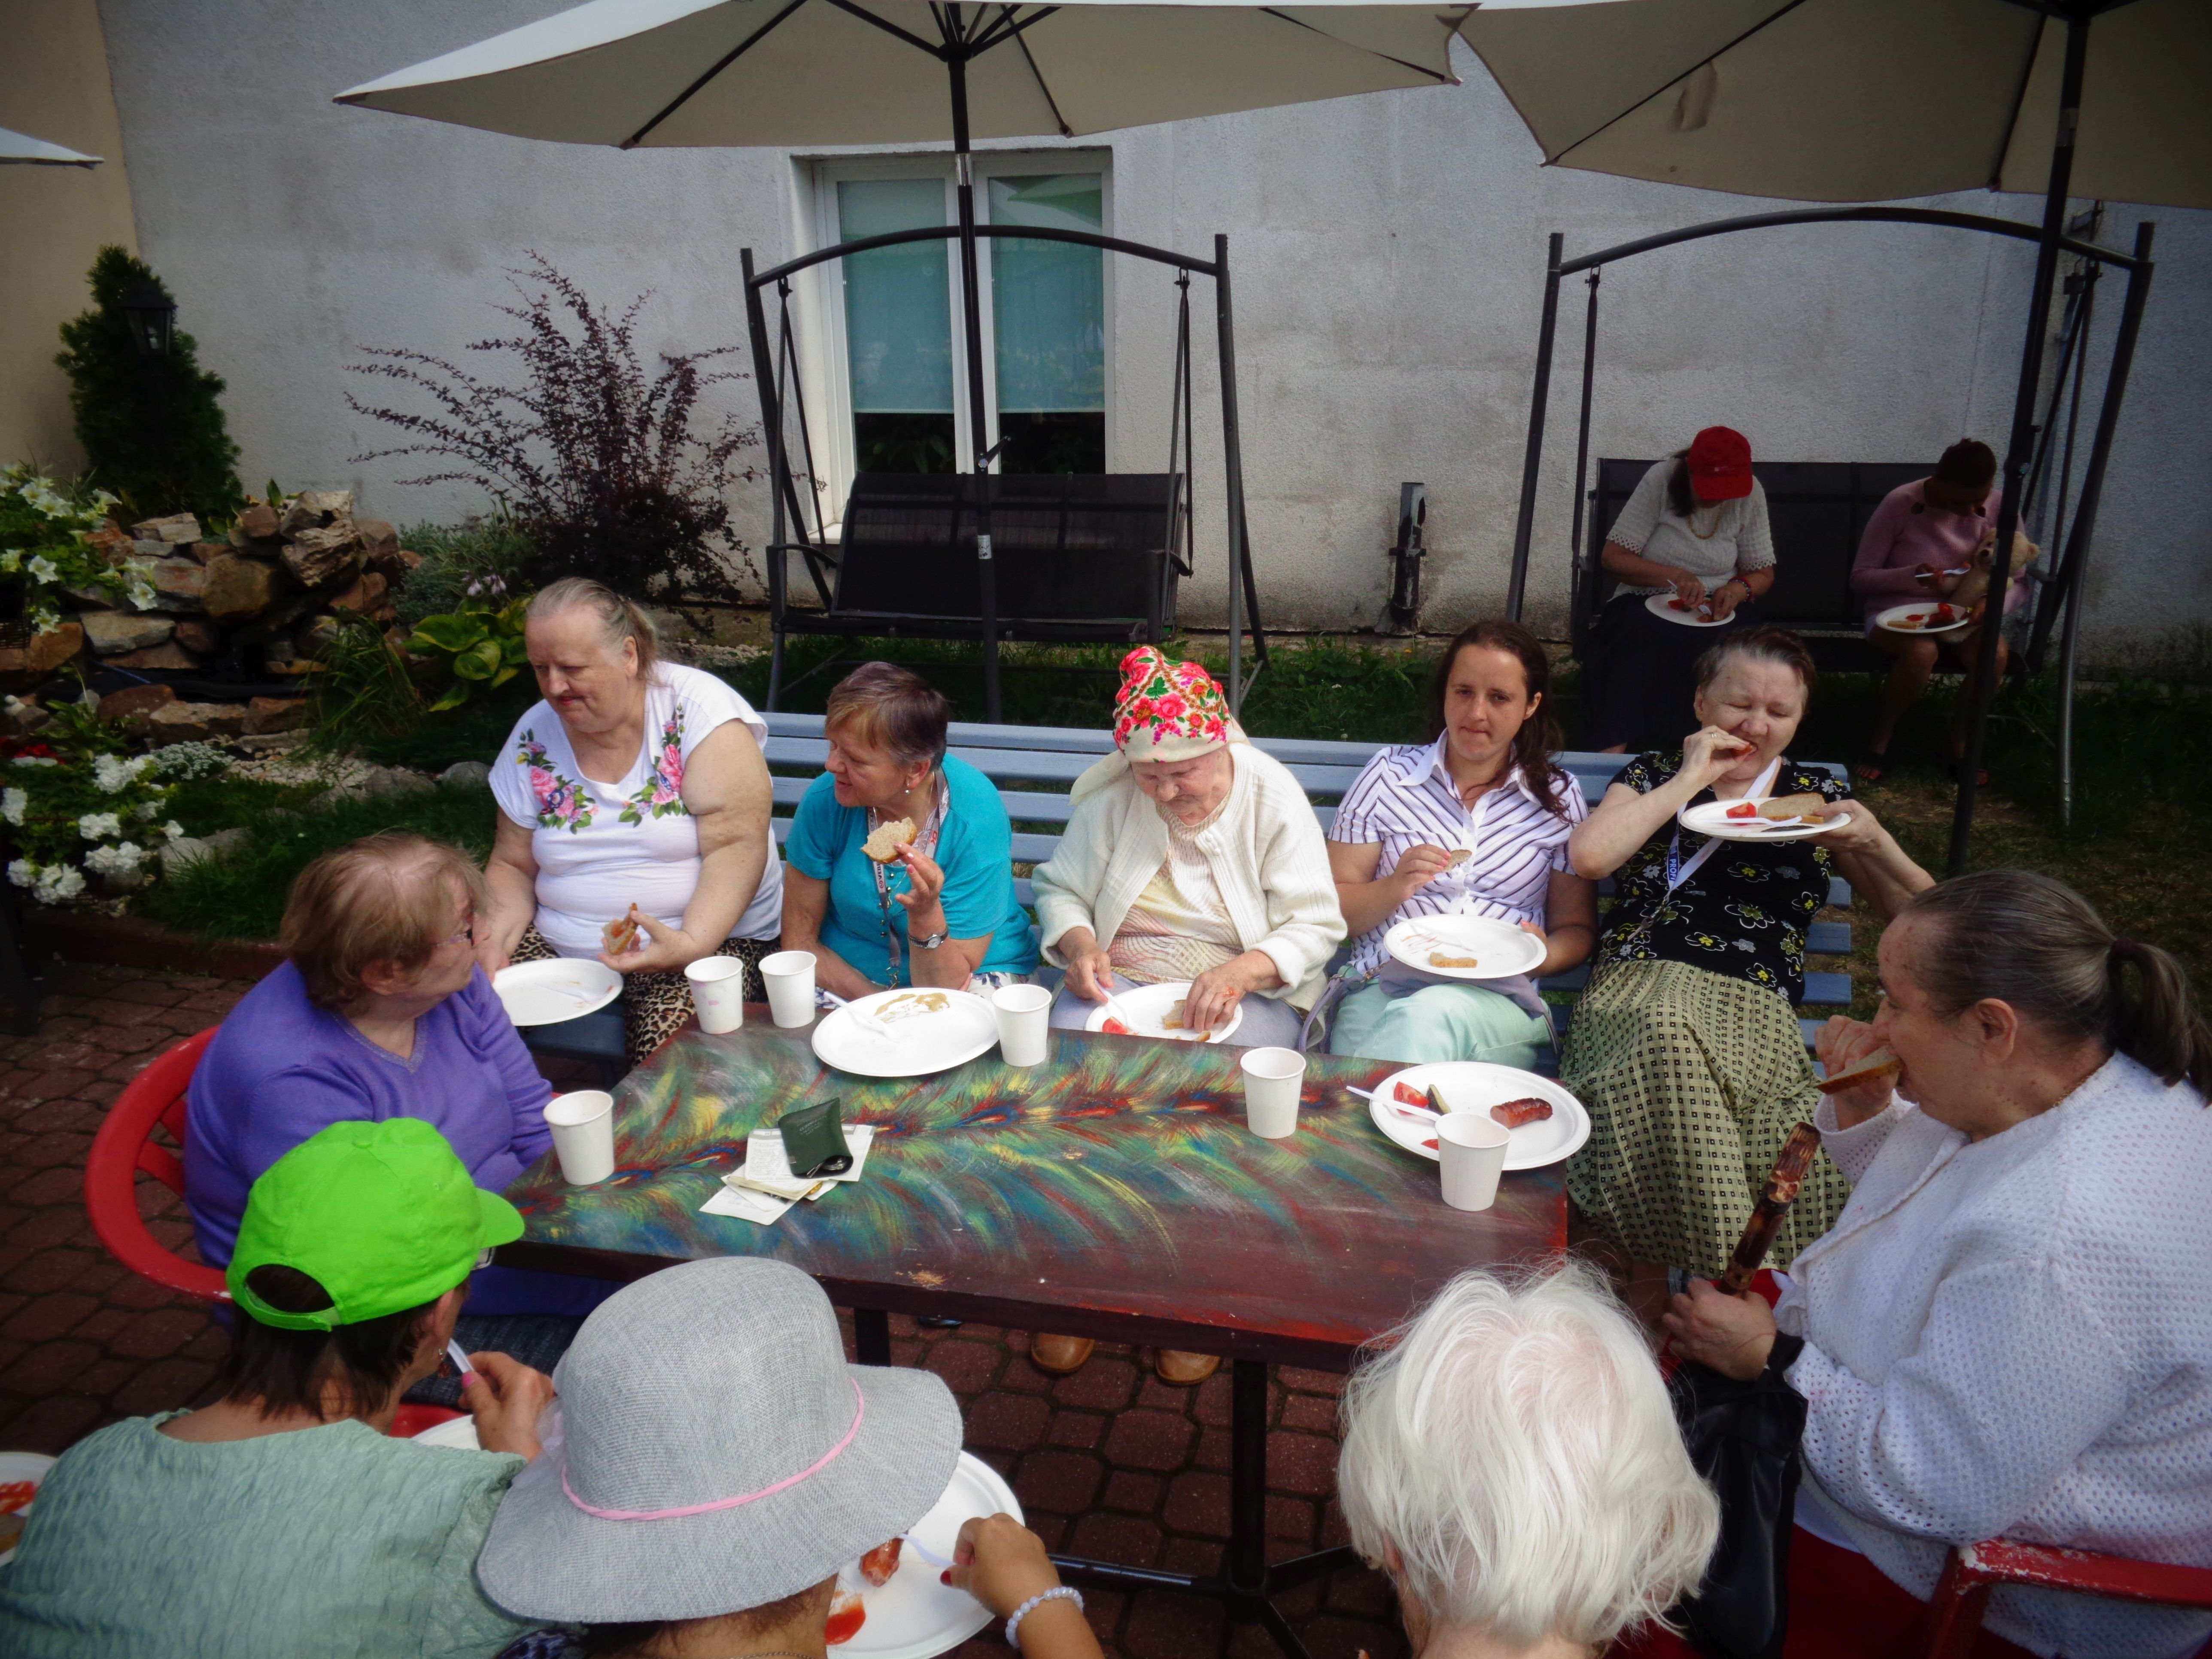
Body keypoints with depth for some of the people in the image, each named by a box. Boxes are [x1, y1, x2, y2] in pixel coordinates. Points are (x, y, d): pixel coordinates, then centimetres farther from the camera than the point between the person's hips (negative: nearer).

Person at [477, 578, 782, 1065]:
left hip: (707, 937, -4)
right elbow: (513, 866, 13)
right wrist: (493, 938, -7)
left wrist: (692, 944, -30)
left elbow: (737, 846, -16)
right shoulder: (535, 735, 6)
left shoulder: (699, 706, -9)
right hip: (560, 948, 5)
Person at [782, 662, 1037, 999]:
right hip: (850, 977, 1)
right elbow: (799, 942, -5)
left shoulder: (977, 818, -22)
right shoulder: (825, 800, -15)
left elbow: (945, 993, -19)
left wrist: (927, 917, -37)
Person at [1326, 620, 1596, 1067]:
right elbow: (1333, 909, 8)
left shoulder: (1559, 797, 12)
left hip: (1500, 1001, 1)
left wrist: (1544, 957, -7)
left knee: (1429, 1015, -35)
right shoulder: (1388, 775, 11)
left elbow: (1576, 929, 15)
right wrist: (1394, 888, -12)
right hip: (1381, 988, -1)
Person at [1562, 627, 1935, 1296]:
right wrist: (1690, 780, 5)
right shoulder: (1656, 777, 20)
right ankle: (1727, 1279, -27)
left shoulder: (1818, 797, 24)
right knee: (1666, 1041, -38)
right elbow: (1588, 854, -2)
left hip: (1755, 1007, 2)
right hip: (1638, 989, -1)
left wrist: (1875, 844, 5)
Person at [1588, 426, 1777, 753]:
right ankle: (1613, 750, -41)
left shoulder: (1750, 494, 2)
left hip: (1714, 607, 2)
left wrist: (1740, 588, -17)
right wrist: (1675, 577, -25)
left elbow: (1763, 573, 8)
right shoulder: (1661, 481, -6)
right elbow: (1612, 558, -11)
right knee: (1643, 638, -37)